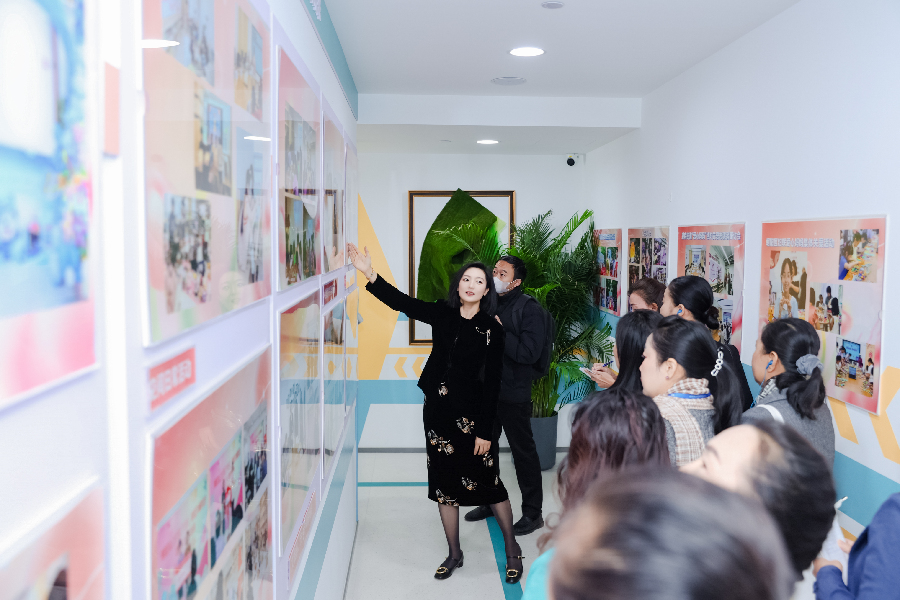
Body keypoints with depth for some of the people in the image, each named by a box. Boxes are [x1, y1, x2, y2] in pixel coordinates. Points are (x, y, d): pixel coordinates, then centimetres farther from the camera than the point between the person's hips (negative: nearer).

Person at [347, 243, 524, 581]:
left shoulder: (492, 330, -9)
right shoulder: (442, 314, 2)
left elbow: (492, 384, -10)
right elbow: (401, 302, -5)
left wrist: (485, 431, -13)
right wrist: (370, 275, -19)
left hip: (471, 414, -4)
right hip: (437, 410, 4)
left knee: (488, 482, 3)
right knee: (444, 482, 12)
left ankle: (511, 549, 26)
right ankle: (454, 553, 28)